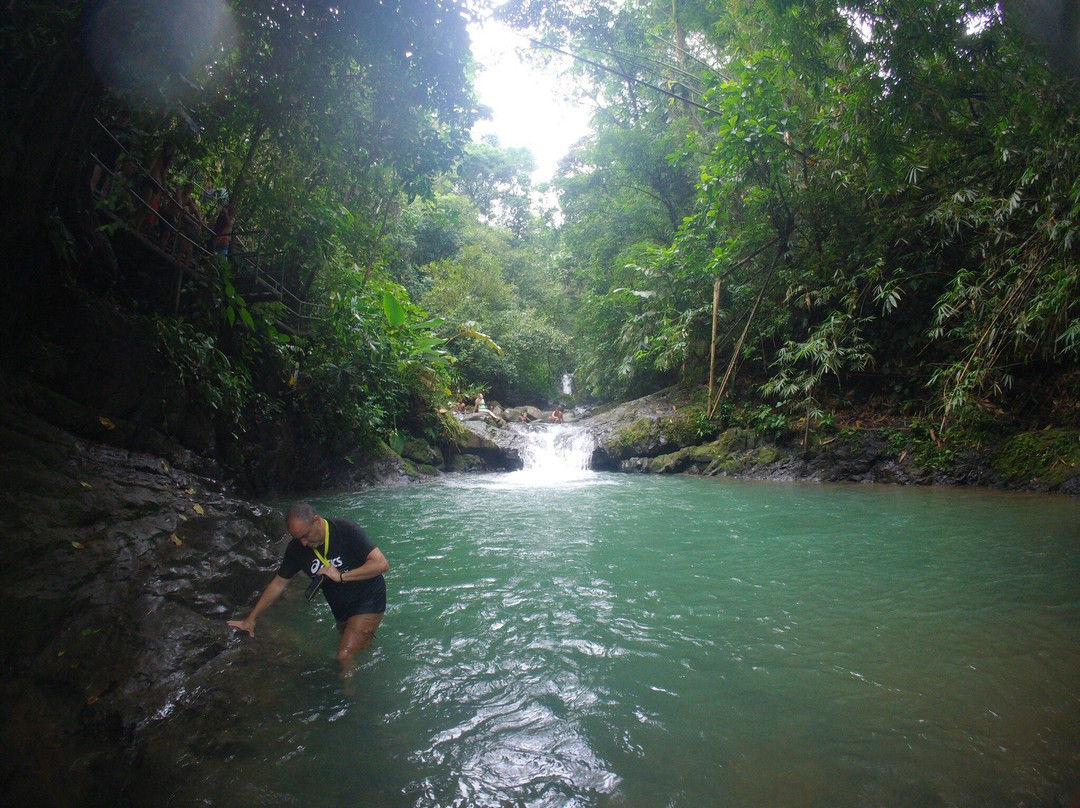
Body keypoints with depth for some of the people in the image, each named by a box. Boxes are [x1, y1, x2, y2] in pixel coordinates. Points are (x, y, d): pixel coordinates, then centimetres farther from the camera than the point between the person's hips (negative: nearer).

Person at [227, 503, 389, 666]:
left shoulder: (346, 530, -23)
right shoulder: (296, 548, -6)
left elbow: (381, 564, -28)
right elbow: (278, 583, 8)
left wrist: (341, 576, -29)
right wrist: (251, 618, 10)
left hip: (368, 599, -6)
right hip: (340, 607, 6)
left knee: (345, 656, -15)